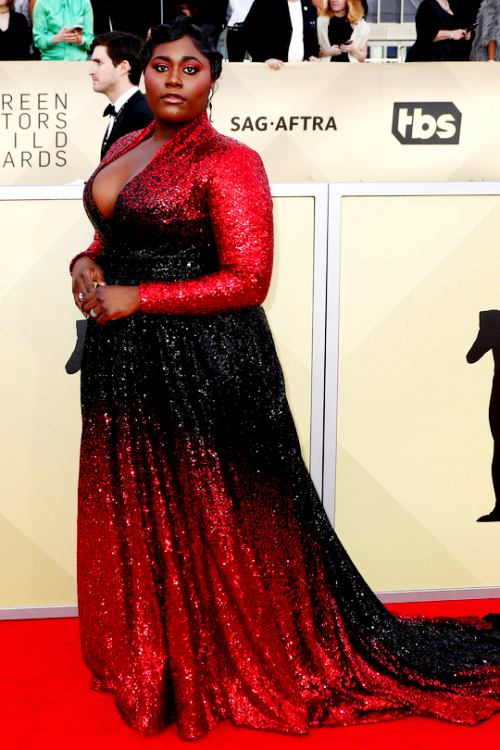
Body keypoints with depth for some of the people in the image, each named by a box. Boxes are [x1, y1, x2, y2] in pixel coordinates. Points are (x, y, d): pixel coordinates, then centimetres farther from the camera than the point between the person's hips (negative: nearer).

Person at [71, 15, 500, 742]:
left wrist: (137, 299, -18)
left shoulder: (228, 162, -12)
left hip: (202, 364, -7)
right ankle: (150, 662, 35)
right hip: (121, 362, 8)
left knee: (213, 527, 5)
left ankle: (228, 671, 24)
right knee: (134, 519, 16)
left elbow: (247, 280, -17)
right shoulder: (124, 149, 11)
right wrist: (86, 266, 0)